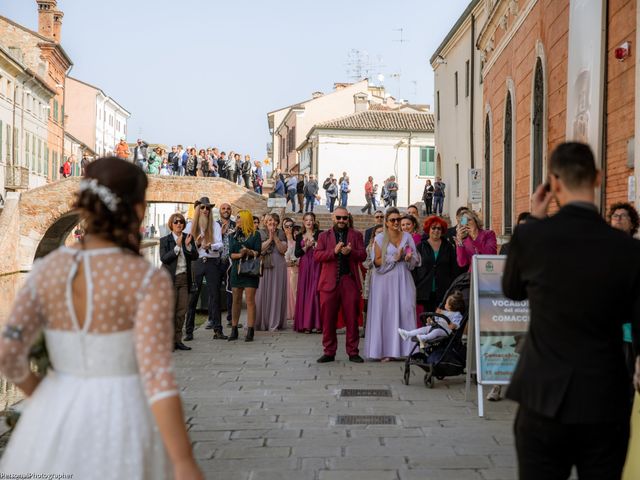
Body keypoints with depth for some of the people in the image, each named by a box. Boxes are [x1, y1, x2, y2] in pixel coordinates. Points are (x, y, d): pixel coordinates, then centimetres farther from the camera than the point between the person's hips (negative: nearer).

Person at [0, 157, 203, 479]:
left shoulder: (46, 270, -4)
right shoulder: (149, 281, -17)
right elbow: (157, 376, -24)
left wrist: (40, 395, 14)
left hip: (58, 423, 4)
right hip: (126, 425, -3)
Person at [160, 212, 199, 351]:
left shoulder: (188, 238, 9)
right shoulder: (165, 240, -2)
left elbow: (195, 257, 3)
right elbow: (163, 258, -13)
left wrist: (188, 246, -14)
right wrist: (177, 246, -18)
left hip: (184, 278, 4)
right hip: (170, 279, -4)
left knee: (182, 311, 4)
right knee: (170, 311, -5)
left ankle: (178, 340, 11)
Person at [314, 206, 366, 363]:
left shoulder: (356, 235, 13)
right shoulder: (324, 236, 13)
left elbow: (362, 255, 3)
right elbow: (317, 255, 0)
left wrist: (350, 252, -17)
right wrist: (334, 251, -15)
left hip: (350, 281, 0)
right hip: (329, 282, 0)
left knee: (352, 318, 0)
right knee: (328, 319, 1)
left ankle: (353, 352, 7)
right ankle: (329, 352, 8)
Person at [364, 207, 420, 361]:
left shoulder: (407, 237, 11)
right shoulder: (380, 238, 3)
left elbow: (416, 260, 14)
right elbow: (377, 261, -3)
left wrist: (408, 258, -7)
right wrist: (394, 258, -11)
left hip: (403, 279, 2)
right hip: (385, 280, -2)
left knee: (405, 310, -6)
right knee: (386, 312, -4)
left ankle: (406, 349, -5)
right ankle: (385, 350, -3)